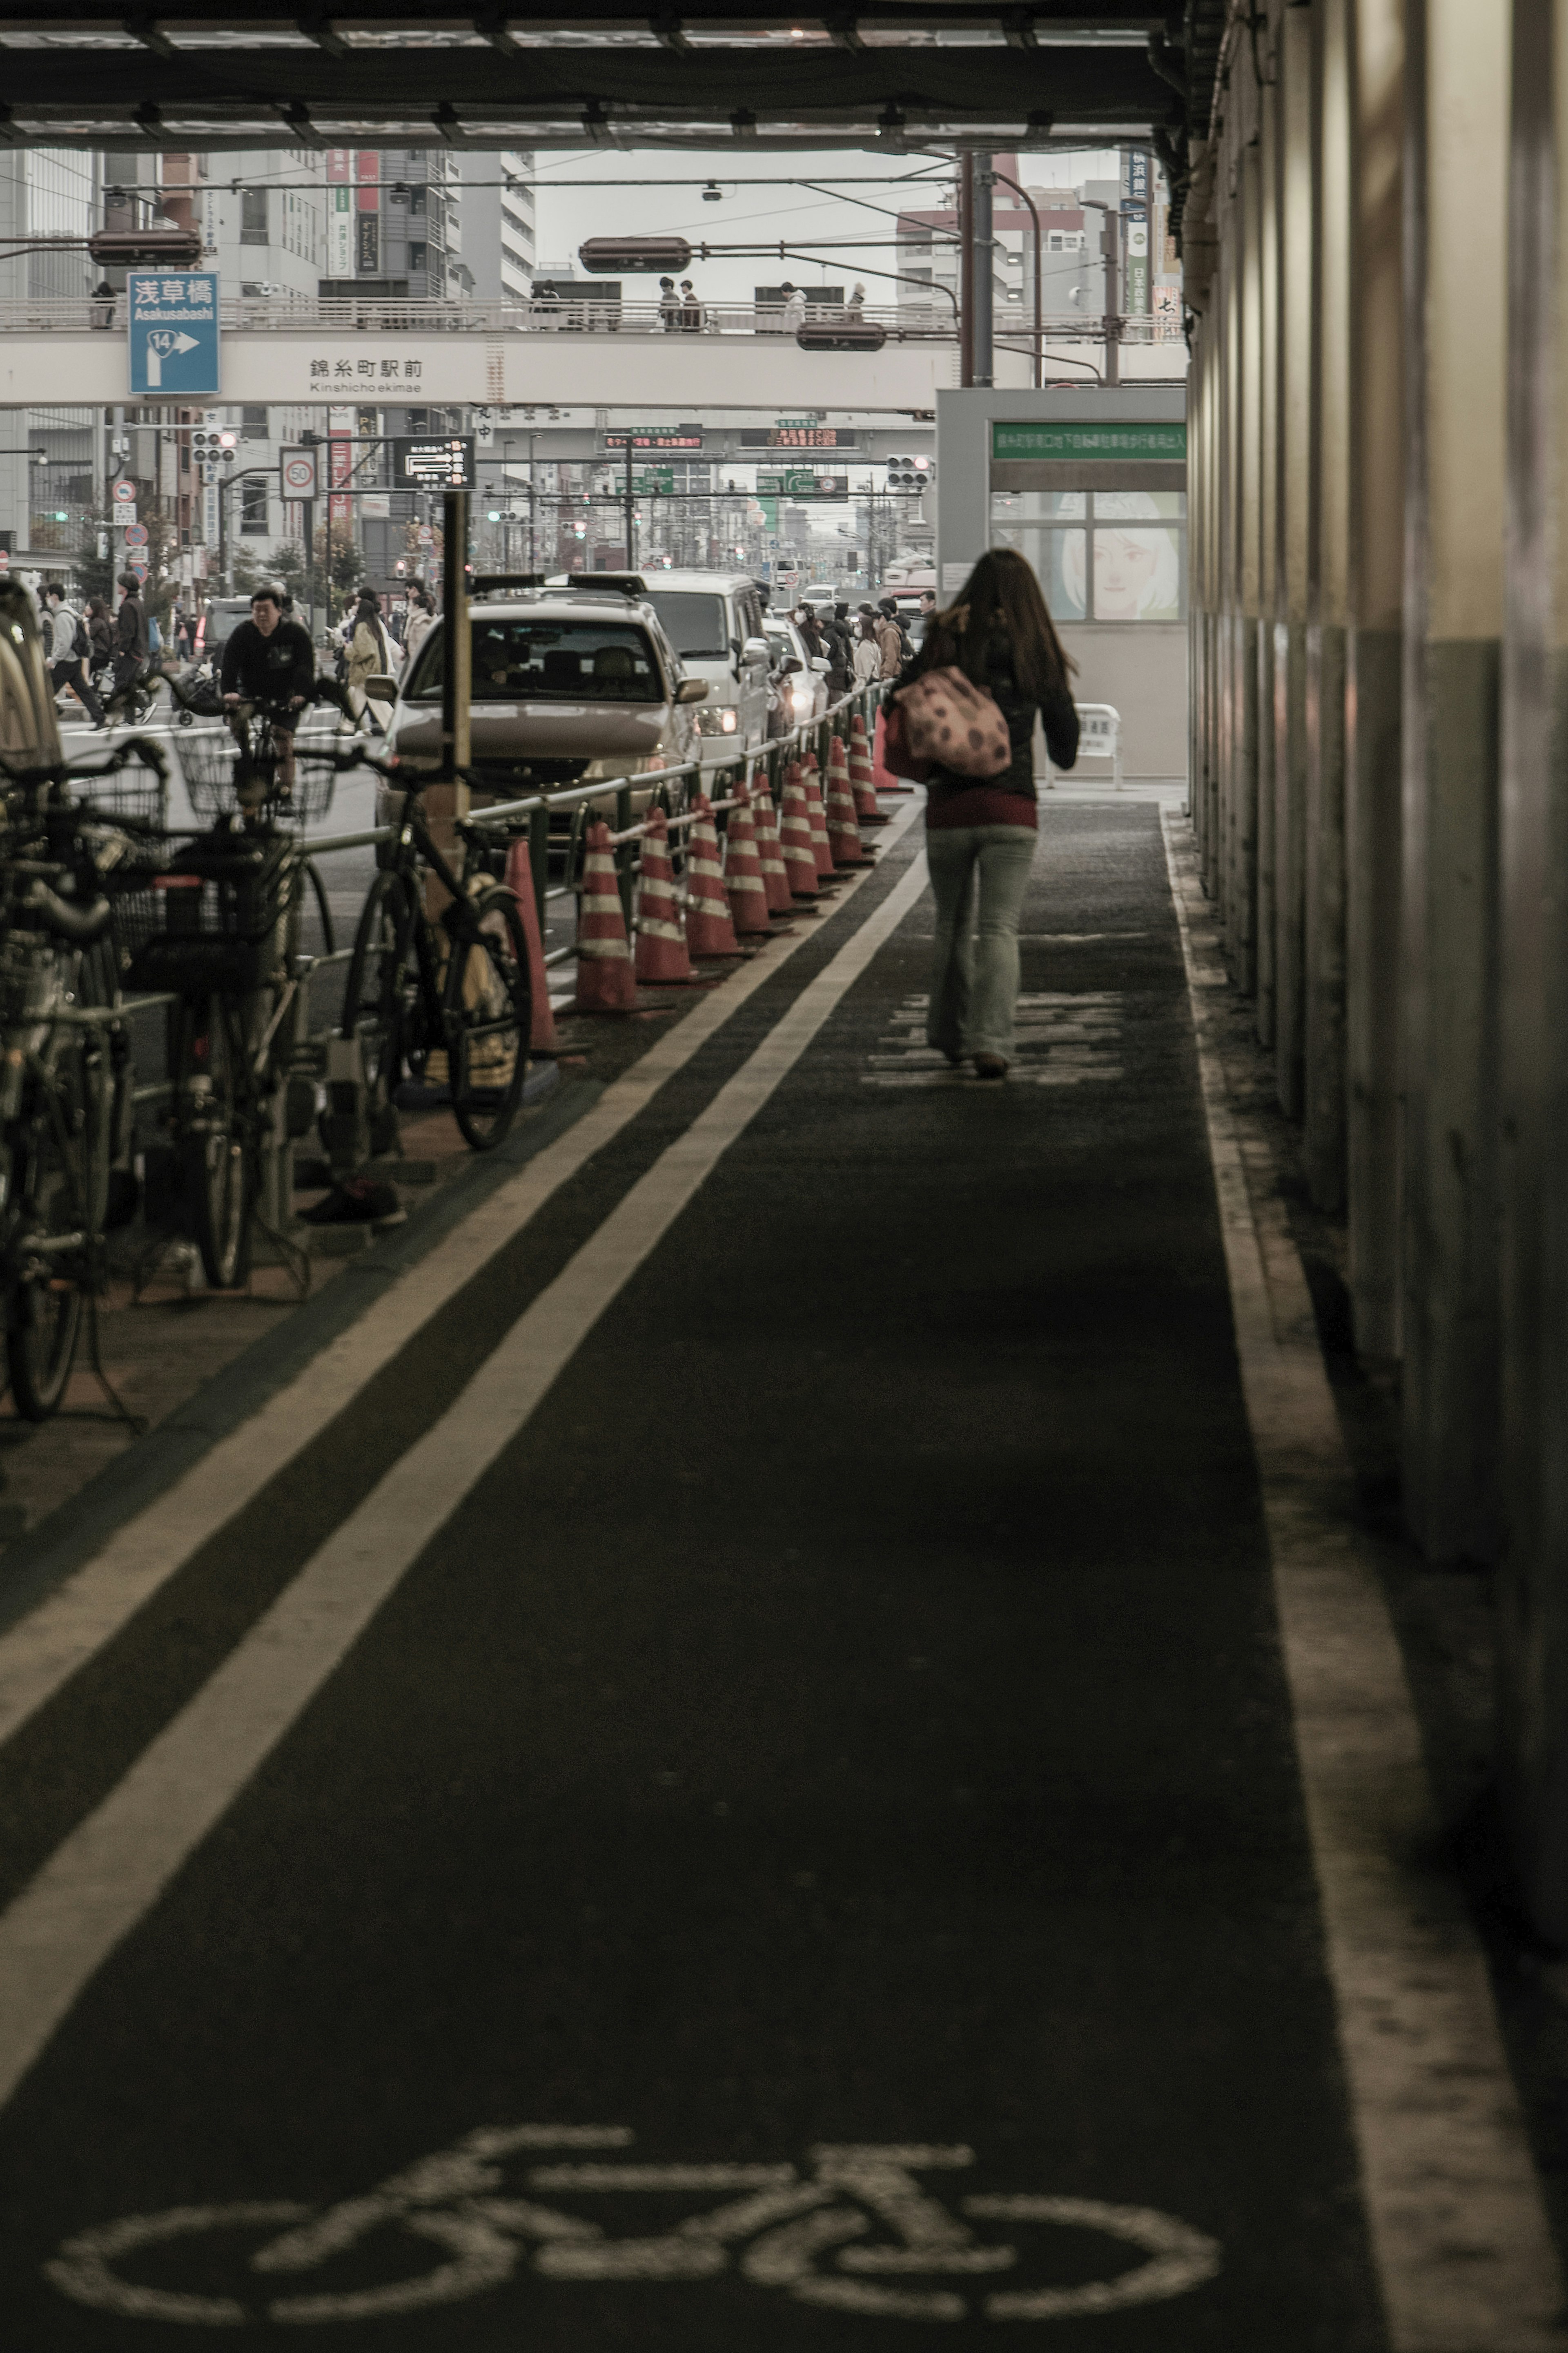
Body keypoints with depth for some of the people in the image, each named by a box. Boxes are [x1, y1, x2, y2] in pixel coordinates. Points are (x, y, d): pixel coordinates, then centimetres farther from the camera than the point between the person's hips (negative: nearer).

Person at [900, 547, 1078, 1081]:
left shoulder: (948, 647, -3)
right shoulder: (1038, 658, -1)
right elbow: (1066, 749, 5)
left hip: (947, 810, 1)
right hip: (1011, 811, -1)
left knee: (952, 926, 18)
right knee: (998, 929, -3)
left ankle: (951, 1035, 29)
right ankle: (990, 1042, -19)